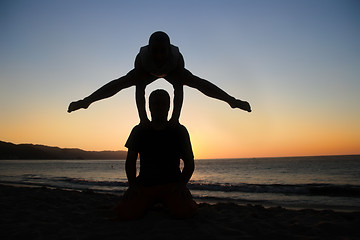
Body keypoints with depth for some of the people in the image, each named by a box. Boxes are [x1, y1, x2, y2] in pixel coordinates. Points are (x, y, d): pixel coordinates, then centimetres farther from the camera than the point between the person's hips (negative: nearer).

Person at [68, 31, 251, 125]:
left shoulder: (177, 57, -45)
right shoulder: (142, 58, -45)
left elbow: (179, 89, -49)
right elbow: (139, 89, -47)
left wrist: (176, 116, -57)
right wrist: (142, 116, -55)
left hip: (172, 72, 0)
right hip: (148, 72, 0)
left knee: (197, 82, -5)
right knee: (121, 82, -2)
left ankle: (231, 99, 7)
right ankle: (87, 101, 15)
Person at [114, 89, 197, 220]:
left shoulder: (179, 131, 6)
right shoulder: (139, 131, 9)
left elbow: (189, 163, 7)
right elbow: (130, 161, 11)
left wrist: (181, 184, -8)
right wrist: (132, 184, -3)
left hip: (172, 184, -1)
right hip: (144, 184, 1)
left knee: (185, 211, -29)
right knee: (124, 213, -23)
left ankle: (167, 203, 7)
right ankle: (148, 203, 10)